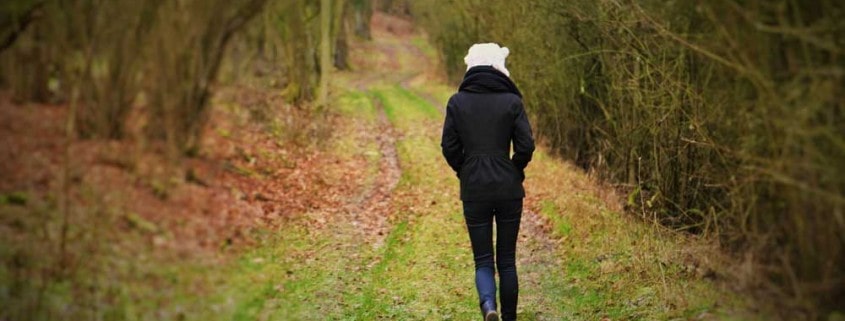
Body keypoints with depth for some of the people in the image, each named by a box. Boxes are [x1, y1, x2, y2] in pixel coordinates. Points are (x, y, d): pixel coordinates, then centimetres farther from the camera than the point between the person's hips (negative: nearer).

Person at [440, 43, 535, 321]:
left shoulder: (457, 102, -2)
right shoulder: (512, 101, -5)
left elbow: (449, 147, -3)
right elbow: (526, 146, -7)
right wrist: (514, 171, 12)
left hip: (473, 191, 0)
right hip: (509, 189, 0)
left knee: (483, 260, 6)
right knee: (507, 259, 12)